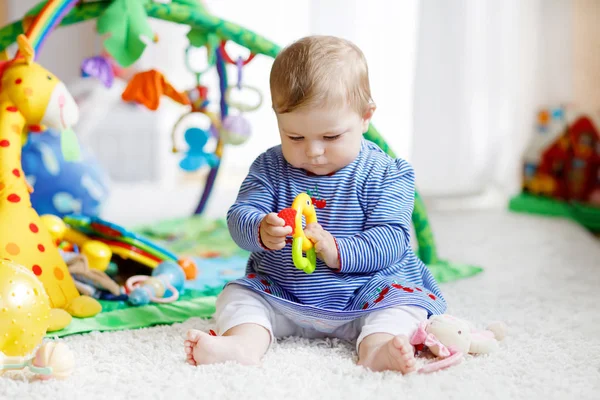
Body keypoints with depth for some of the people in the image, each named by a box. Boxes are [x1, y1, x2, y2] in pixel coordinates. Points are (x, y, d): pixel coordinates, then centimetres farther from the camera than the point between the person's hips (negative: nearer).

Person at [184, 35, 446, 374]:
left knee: (406, 299, -26)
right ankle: (245, 342, -42)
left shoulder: (386, 174, -8)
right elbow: (239, 216, -7)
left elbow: (390, 238, -15)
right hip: (279, 296, 3)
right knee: (238, 295, -16)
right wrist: (261, 230, -32)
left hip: (365, 295, -2)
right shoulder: (269, 168, 1)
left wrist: (336, 251, -31)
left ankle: (376, 348, -50)